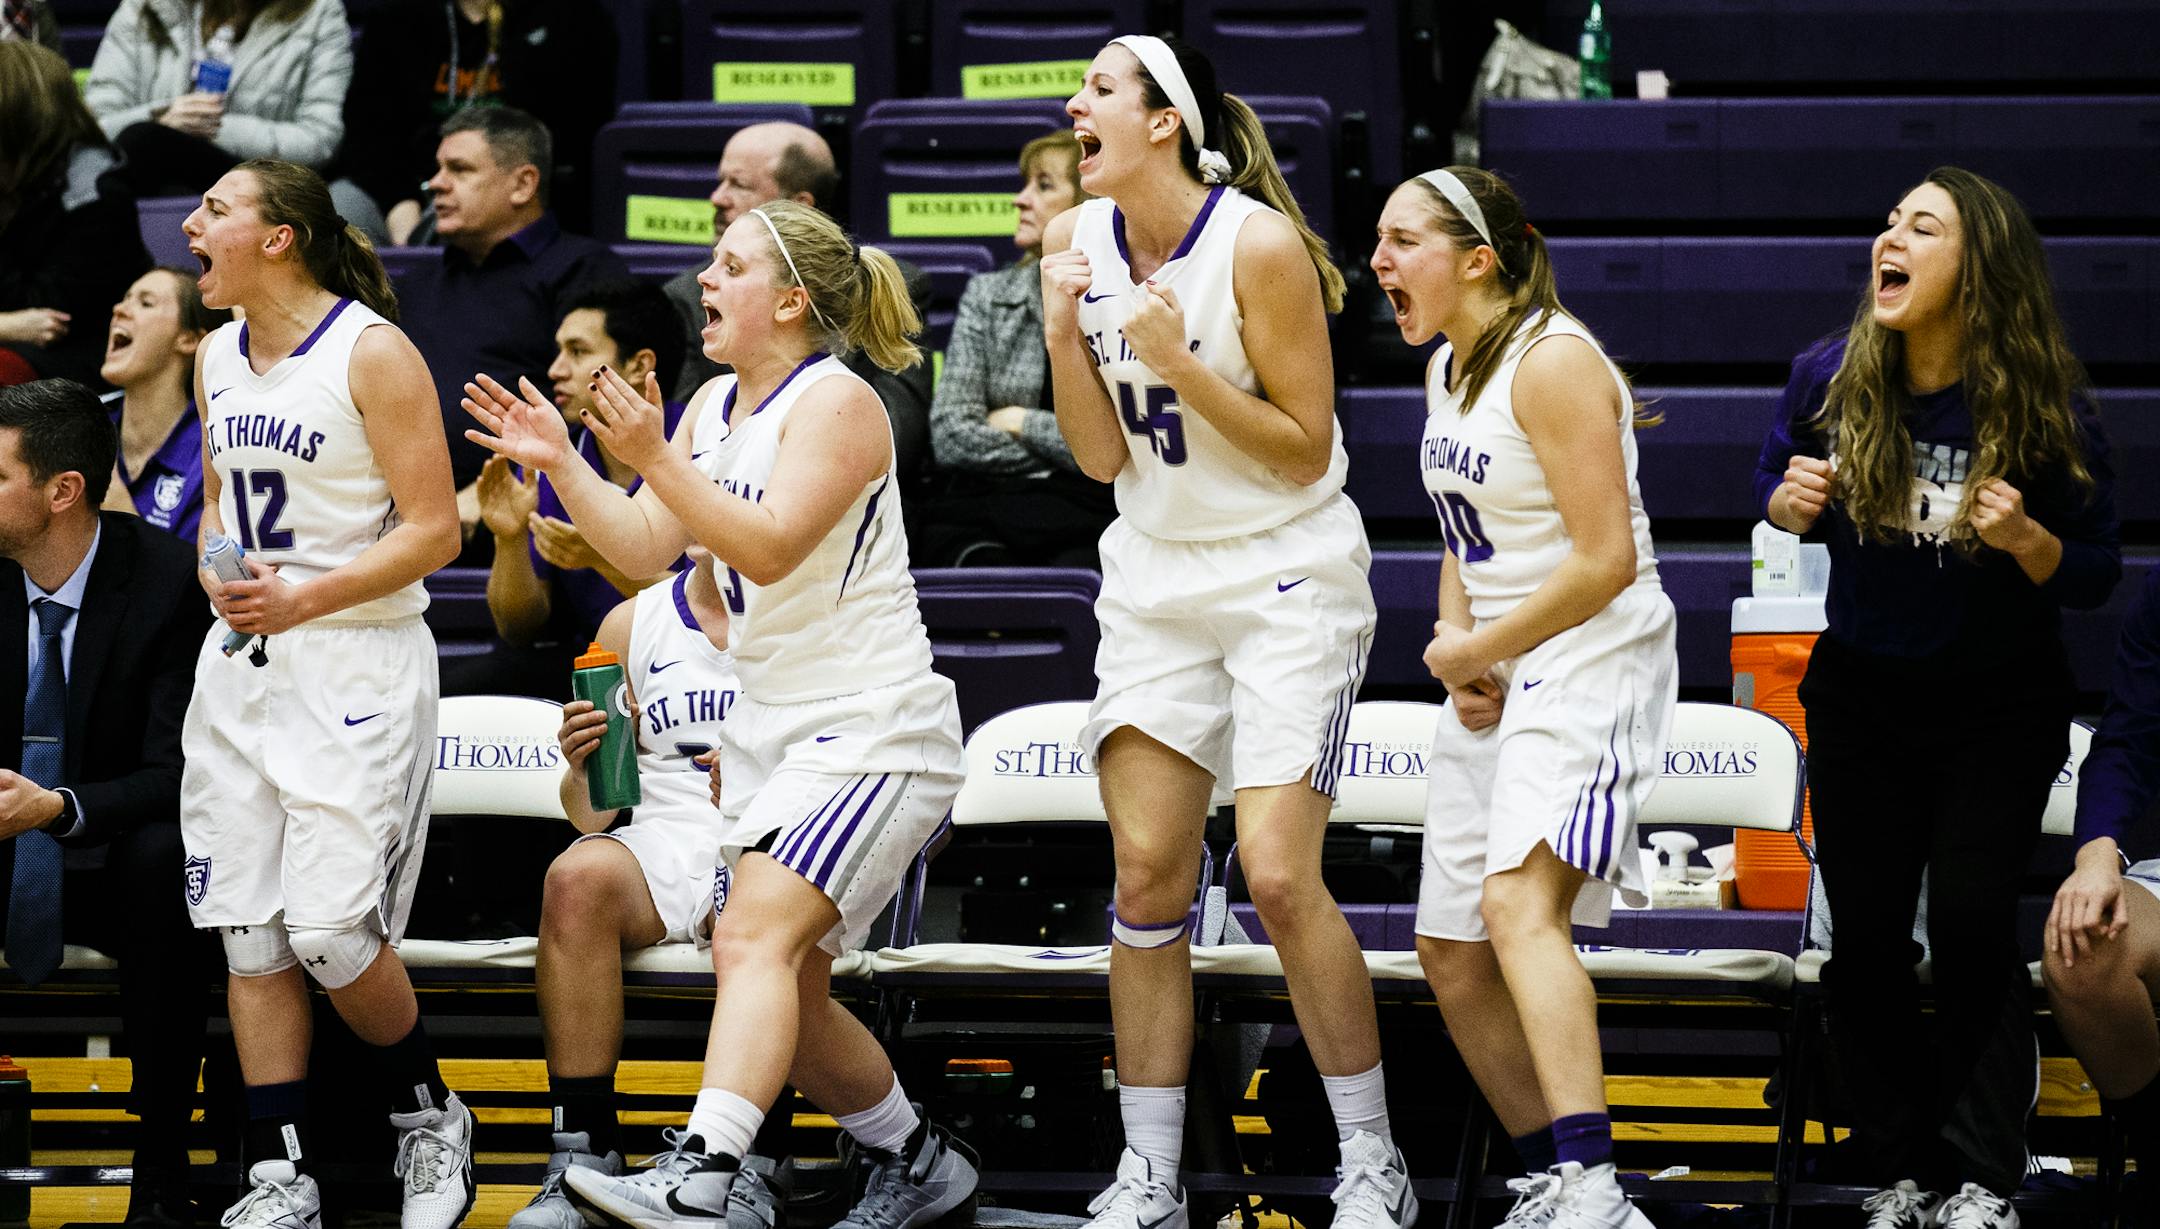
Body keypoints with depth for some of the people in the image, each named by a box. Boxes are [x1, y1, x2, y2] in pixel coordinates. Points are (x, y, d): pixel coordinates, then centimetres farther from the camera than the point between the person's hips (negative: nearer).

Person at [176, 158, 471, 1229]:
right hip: (240, 662, 7)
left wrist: (301, 599, -19)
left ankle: (428, 1114, 11)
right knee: (249, 936, 1)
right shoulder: (217, 358, 11)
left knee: (331, 929, -13)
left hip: (356, 662, -7)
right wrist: (217, 571, 4)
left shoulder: (372, 354, -10)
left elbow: (431, 532, -12)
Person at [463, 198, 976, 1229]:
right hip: (772, 727, 10)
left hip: (871, 729, -9)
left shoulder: (834, 403, -13)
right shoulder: (715, 406, 12)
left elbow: (770, 547, -24)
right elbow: (645, 548, 11)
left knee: (756, 936, -26)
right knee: (782, 989, 11)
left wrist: (655, 459, -30)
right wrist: (560, 463, -1)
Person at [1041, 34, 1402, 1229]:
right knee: (1146, 876, 1)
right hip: (1159, 575, 6)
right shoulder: (1080, 242, 0)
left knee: (1279, 876, -14)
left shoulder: (1259, 245, -18)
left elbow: (1304, 451, -14)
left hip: (1287, 577, -6)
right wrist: (1064, 336, -12)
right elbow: (1103, 458, 3)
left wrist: (1181, 363, -25)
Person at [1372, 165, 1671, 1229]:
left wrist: (1476, 651, -12)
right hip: (1494, 676, 10)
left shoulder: (1552, 363, -16)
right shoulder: (1448, 367, 12)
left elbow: (1606, 560, -21)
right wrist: (1456, 639, 2)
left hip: (1589, 662, -10)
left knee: (1518, 907, -28)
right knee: (1450, 953, 11)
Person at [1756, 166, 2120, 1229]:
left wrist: (2025, 540, -30)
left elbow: (2096, 574, -10)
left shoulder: (2043, 406, -17)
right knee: (1866, 936, 3)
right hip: (1863, 693, 3)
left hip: (2000, 703, -3)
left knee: (1971, 920, -12)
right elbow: (1775, 486, 9)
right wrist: (1789, 504, -14)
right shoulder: (1831, 380, -9)